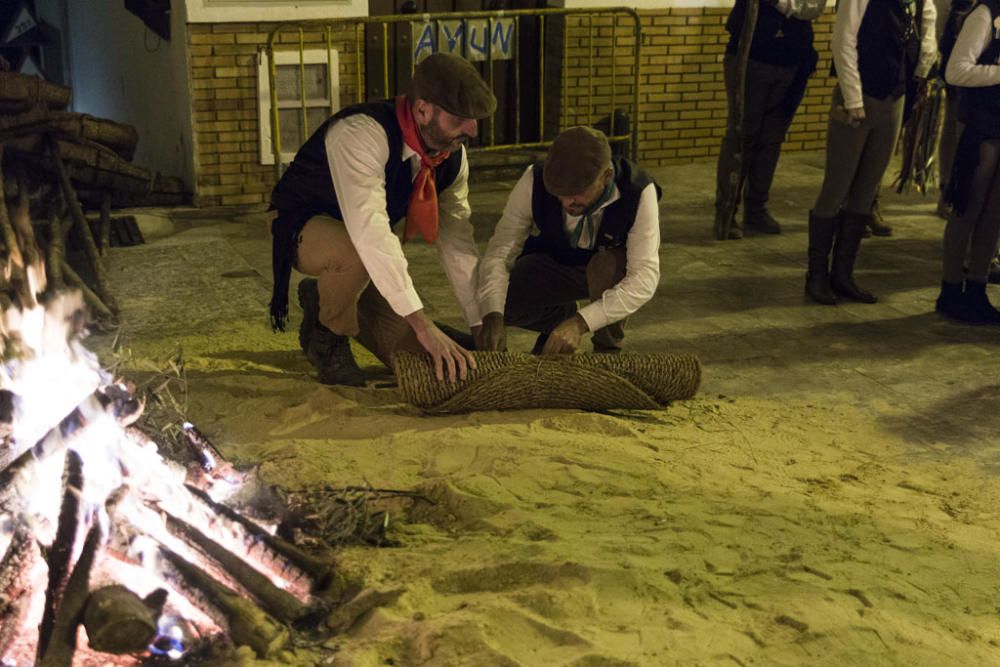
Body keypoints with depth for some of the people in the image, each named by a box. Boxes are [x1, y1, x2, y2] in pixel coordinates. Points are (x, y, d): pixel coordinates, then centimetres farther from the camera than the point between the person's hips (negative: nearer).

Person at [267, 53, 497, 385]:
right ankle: (327, 338, -10)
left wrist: (482, 324, -13)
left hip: (370, 243, 7)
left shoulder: (452, 155, -11)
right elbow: (369, 232, -46)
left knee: (412, 350, -2)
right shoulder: (361, 134, -35)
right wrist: (422, 323, -51)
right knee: (356, 252, -42)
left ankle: (324, 299, 22)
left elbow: (456, 238, -7)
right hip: (303, 230, -7)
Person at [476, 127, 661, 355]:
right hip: (550, 265, 2)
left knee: (607, 266, -37)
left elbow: (645, 278, -38)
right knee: (499, 302, -25)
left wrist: (581, 323, -49)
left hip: (611, 263, -1)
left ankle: (608, 350, -8)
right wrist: (492, 316, -45)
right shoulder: (534, 182, -28)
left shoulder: (639, 192, -33)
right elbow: (499, 253, -27)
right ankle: (560, 316, 9)